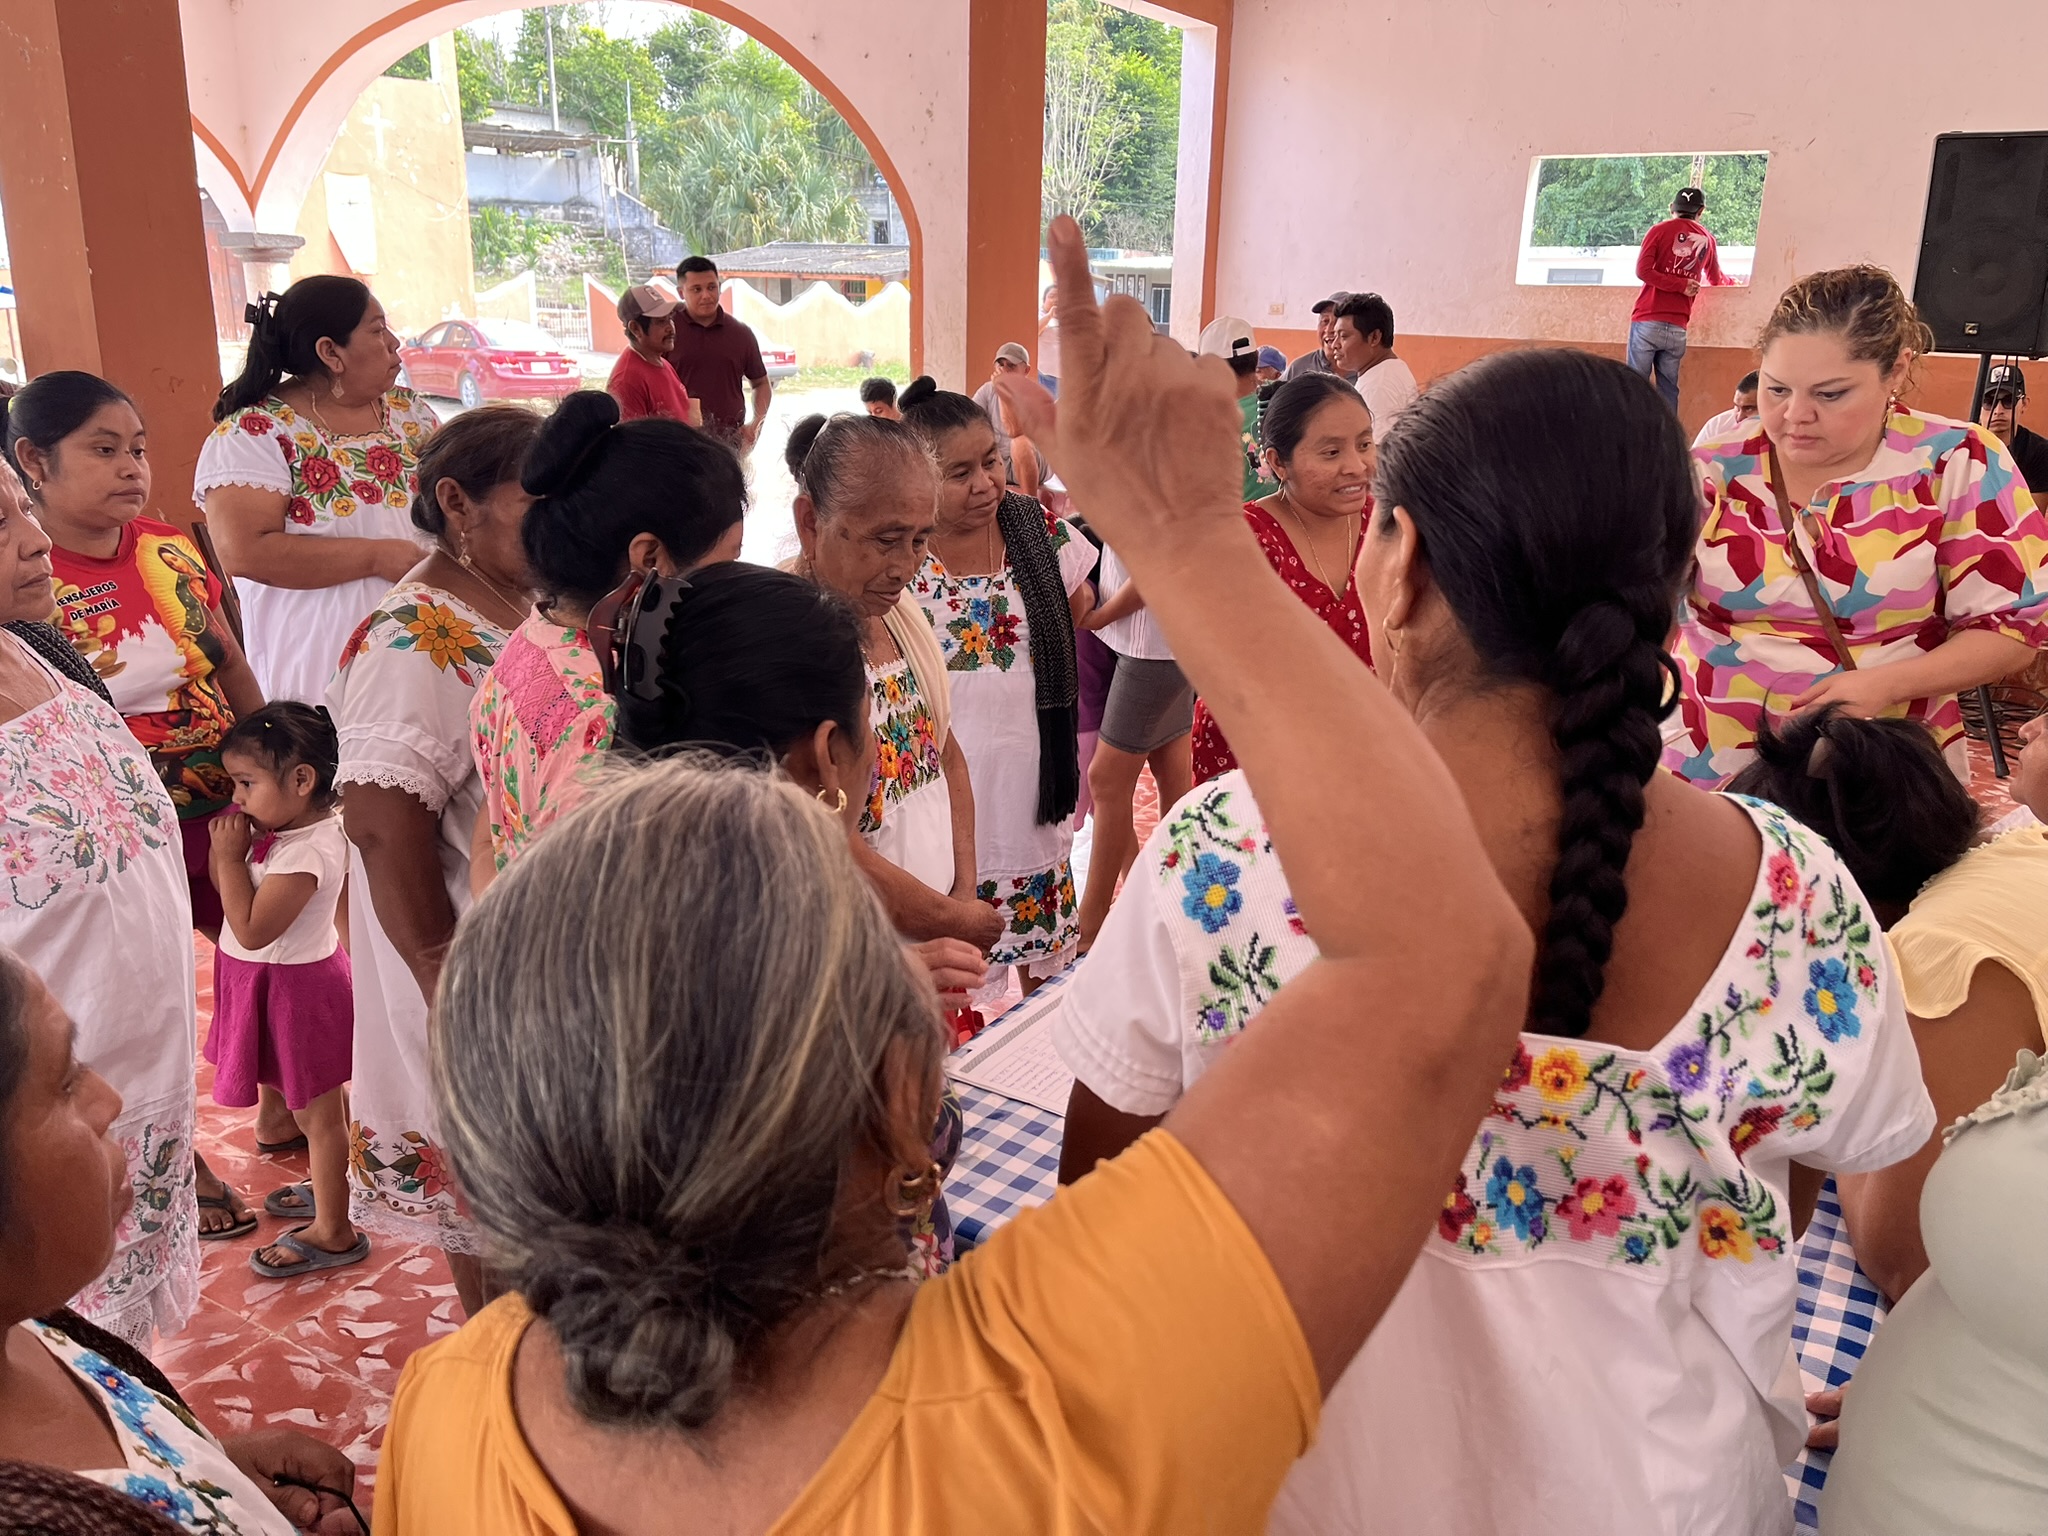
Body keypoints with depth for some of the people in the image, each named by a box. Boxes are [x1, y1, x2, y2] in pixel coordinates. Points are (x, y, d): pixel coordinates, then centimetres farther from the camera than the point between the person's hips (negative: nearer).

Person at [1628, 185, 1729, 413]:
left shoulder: (1660, 230, 5)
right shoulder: (1707, 239, 14)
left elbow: (1643, 271, -8)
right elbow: (1715, 281, 27)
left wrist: (1681, 286, -2)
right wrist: (1731, 281, 48)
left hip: (1647, 322, -2)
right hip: (1677, 328, 3)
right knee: (1668, 390, 5)